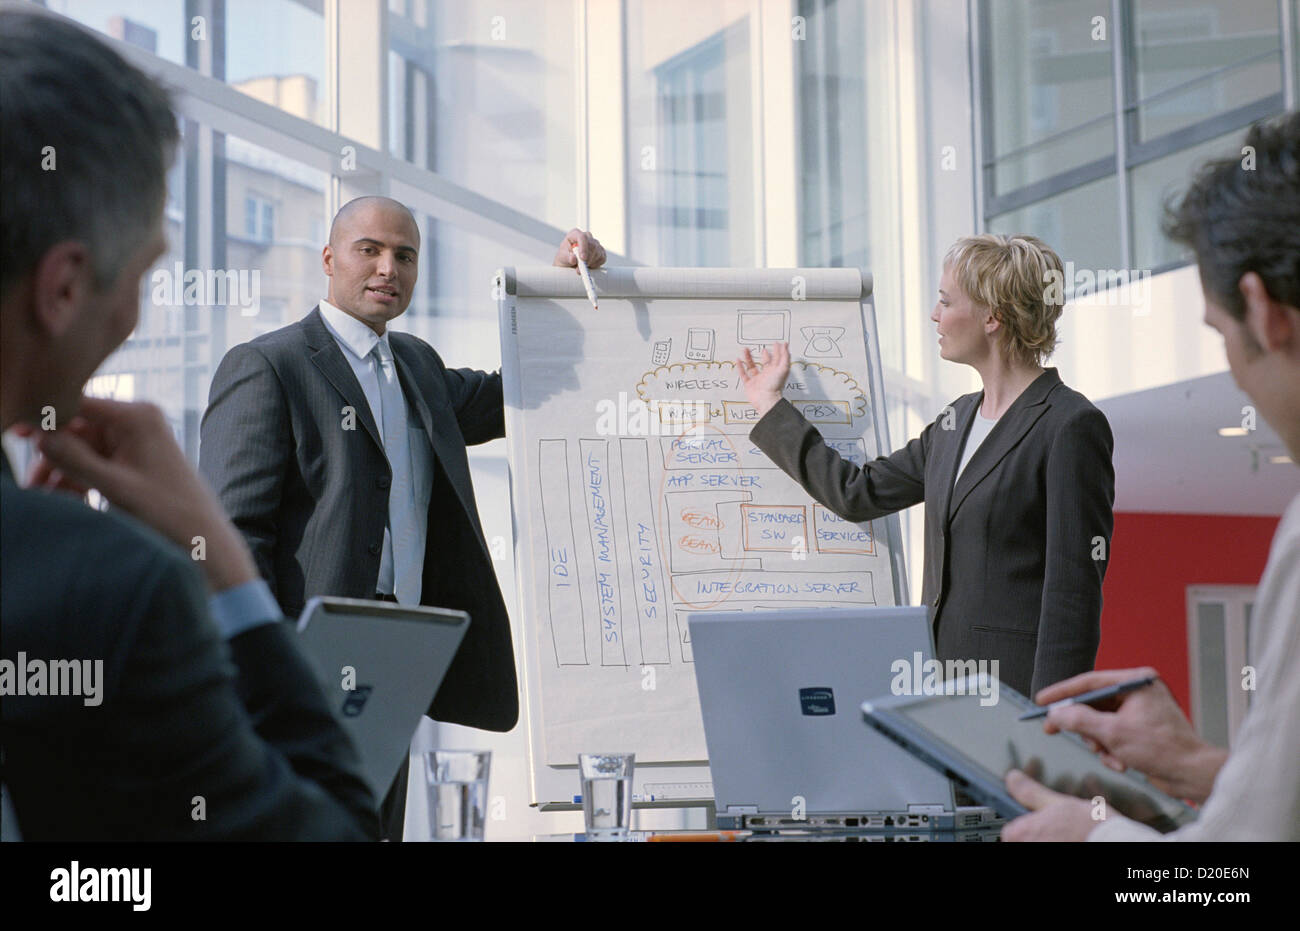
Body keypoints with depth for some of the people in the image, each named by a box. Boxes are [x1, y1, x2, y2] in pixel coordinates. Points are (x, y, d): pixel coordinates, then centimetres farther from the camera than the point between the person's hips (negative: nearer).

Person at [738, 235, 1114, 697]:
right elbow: (858, 492, 23)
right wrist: (769, 404, 31)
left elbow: (1075, 587, -13)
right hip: (944, 677, 7)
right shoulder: (956, 420, 16)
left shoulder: (1071, 426, -9)